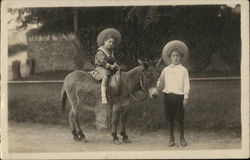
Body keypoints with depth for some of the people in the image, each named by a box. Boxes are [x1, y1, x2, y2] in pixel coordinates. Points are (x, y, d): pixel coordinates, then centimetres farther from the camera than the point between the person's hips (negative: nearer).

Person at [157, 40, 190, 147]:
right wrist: (156, 88, -9)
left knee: (180, 118, 0)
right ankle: (171, 138, 17)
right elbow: (161, 82, 11)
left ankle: (182, 138, 14)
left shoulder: (183, 70, 2)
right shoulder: (166, 70, 9)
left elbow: (186, 84, 0)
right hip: (168, 95, 2)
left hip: (179, 95, -2)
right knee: (170, 118, 6)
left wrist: (185, 97, -6)